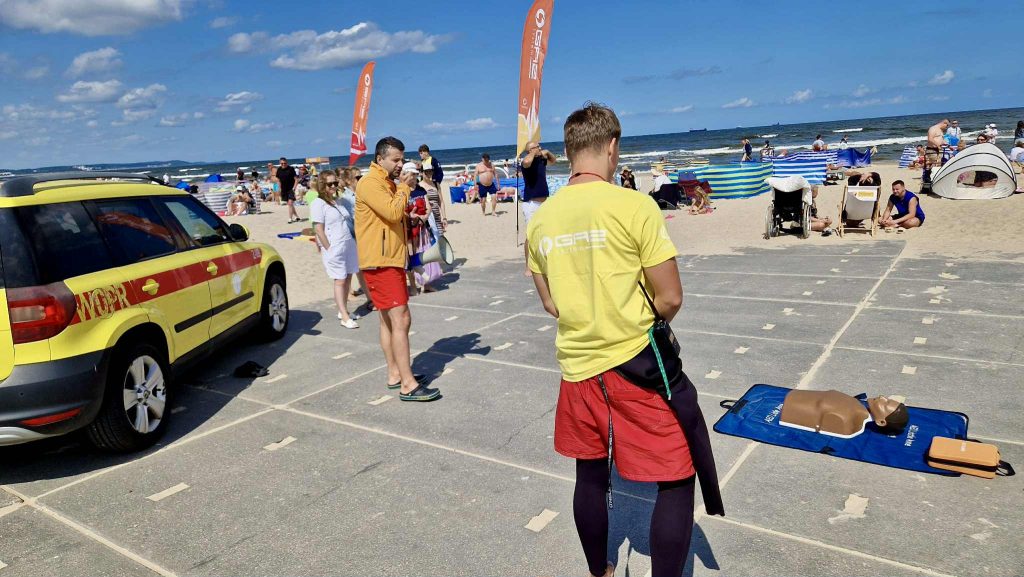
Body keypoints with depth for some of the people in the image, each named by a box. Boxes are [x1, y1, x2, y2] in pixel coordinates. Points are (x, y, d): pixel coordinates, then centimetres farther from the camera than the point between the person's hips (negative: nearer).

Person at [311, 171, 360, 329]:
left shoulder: (338, 201, 16)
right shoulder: (318, 203, -7)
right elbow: (319, 230, -11)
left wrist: (352, 242, 13)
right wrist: (329, 249, -14)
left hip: (349, 244, 7)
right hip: (334, 248, -7)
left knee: (348, 278, 8)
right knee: (340, 280, -5)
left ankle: (343, 310, 20)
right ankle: (345, 317, -1)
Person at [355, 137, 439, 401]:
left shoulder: (388, 183, 18)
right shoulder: (370, 183, -13)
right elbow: (393, 212, -26)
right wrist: (404, 189, -10)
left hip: (392, 261, 10)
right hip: (380, 263, -10)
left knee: (389, 319, 14)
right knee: (401, 320, -13)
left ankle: (395, 374, 23)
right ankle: (408, 385, -11)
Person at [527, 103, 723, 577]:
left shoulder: (540, 219, 1)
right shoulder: (634, 205, -14)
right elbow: (670, 298, -10)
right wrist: (640, 326, 7)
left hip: (578, 367, 6)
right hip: (637, 364, -6)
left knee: (591, 477, 22)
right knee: (677, 480, 10)